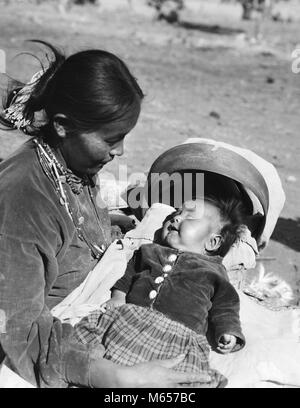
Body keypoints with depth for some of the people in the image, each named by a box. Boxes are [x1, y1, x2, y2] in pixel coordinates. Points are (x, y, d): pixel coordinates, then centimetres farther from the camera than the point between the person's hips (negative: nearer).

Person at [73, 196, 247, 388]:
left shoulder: (213, 271, 19)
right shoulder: (150, 251, 28)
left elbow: (224, 307, 19)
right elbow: (128, 274, 31)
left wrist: (229, 333, 2)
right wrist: (118, 297, 12)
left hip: (180, 332, -3)